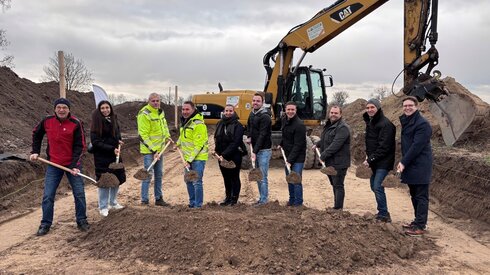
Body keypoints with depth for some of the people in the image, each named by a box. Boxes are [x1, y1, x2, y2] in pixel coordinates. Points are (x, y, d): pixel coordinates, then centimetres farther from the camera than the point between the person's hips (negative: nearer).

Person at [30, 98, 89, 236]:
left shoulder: (76, 123, -13)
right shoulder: (47, 121, -4)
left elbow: (79, 146, -11)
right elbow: (36, 134, 17)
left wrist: (74, 165, -18)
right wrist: (35, 151, 10)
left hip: (72, 164, -2)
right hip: (53, 165, 2)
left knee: (79, 194, 3)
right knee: (48, 196, 2)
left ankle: (81, 220, 19)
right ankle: (45, 224, 16)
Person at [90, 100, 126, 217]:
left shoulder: (113, 120, 7)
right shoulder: (97, 123, -12)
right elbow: (96, 142, -15)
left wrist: (119, 141, 4)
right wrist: (111, 149, -20)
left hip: (115, 155, 6)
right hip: (102, 157, -6)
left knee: (117, 178, 11)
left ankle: (113, 202, 30)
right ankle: (103, 207, 14)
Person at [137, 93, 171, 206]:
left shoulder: (160, 112, 8)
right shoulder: (144, 114, -18)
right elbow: (143, 135, -20)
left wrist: (167, 136, 10)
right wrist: (152, 150, -22)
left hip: (159, 148, 8)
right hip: (148, 150, -8)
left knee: (159, 175, 15)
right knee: (148, 175, -6)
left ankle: (159, 198, 26)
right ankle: (144, 200, 4)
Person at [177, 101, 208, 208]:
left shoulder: (198, 124, -19)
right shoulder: (184, 121, 11)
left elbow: (198, 145, -21)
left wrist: (190, 159, -22)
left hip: (198, 157, -9)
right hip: (188, 157, 9)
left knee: (197, 182, -8)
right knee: (188, 180, 16)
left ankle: (198, 205, 2)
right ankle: (192, 202, 28)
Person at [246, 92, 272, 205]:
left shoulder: (265, 116, -16)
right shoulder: (252, 113, 11)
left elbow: (262, 136, -21)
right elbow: (249, 125, 30)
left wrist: (255, 152, -25)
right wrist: (249, 136, 10)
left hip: (264, 150, -9)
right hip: (255, 149, 9)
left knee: (262, 177, -6)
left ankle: (264, 200, 1)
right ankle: (262, 198, 23)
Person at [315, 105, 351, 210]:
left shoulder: (343, 128, -18)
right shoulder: (329, 125, 14)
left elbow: (335, 145, -26)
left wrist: (323, 155, -24)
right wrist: (317, 144, 30)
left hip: (339, 163, -10)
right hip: (329, 162, 10)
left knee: (338, 185, -5)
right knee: (334, 184, 18)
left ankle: (338, 208, 1)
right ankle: (336, 205, 29)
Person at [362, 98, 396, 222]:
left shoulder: (385, 124, -16)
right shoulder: (370, 122, 13)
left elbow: (384, 147, -21)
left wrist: (370, 159, -19)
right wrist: (368, 157, 7)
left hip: (383, 162, -9)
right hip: (374, 162, 9)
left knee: (378, 187, -12)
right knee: (374, 186, 14)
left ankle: (384, 215, -1)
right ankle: (382, 212, 26)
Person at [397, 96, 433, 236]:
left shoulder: (422, 123, -15)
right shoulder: (405, 121, 13)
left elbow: (417, 146, -20)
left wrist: (404, 162, -19)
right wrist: (403, 162, 10)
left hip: (420, 166, -9)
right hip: (409, 165, 9)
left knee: (421, 197, -2)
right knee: (414, 195, 17)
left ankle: (420, 226, 3)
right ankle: (417, 221, 28)